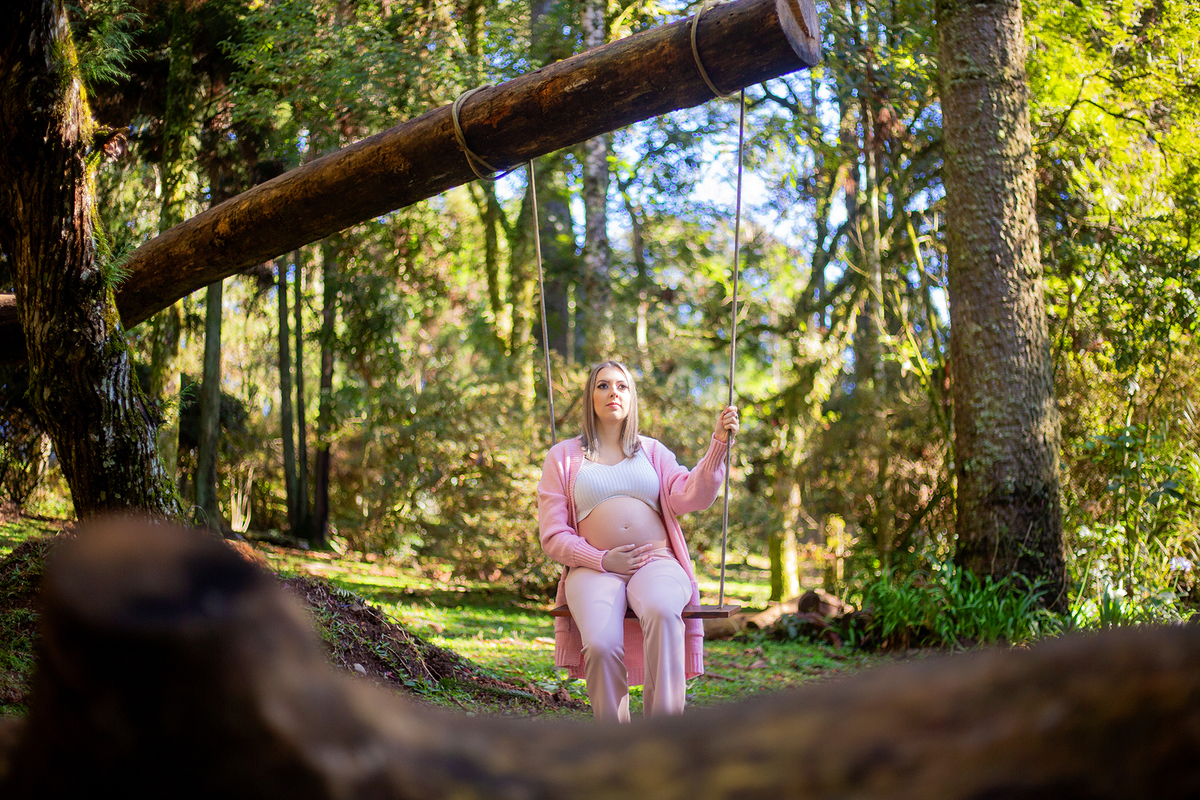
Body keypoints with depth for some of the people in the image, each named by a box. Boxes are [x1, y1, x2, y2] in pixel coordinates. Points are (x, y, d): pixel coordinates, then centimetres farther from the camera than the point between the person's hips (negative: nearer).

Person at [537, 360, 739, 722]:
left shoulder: (652, 451, 21)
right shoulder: (564, 456, 15)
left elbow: (690, 497, 2)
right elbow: (553, 536, 8)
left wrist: (719, 443, -11)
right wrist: (602, 560, -7)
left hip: (657, 563, 1)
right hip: (594, 569, 0)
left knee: (662, 611, -38)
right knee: (601, 645, -34)